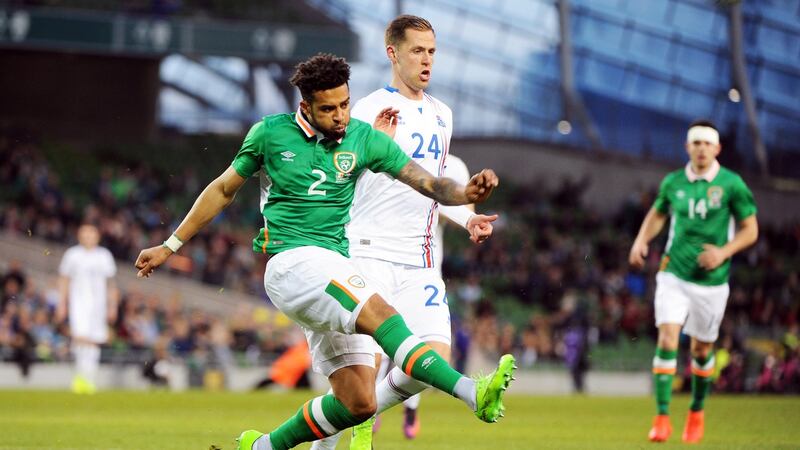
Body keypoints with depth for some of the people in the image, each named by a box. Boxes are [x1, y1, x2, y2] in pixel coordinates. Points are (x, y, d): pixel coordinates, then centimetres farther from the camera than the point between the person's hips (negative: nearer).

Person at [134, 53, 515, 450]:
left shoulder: (364, 139, 5)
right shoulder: (270, 133, 1)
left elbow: (429, 184, -2)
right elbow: (223, 190, 14)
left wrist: (466, 193, -24)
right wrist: (170, 246, 17)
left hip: (336, 275, 5)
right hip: (290, 263, -5)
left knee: (359, 402, -3)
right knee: (380, 313, -31)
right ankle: (472, 394, -46)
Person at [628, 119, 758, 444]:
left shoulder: (731, 184, -7)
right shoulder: (673, 183, 1)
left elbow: (750, 229, -2)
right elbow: (657, 214, 20)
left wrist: (724, 252, -18)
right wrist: (641, 240, 2)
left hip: (711, 280, -1)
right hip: (674, 274, 1)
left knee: (702, 349, 11)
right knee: (667, 339, -15)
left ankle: (697, 412, 34)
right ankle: (662, 417, -14)